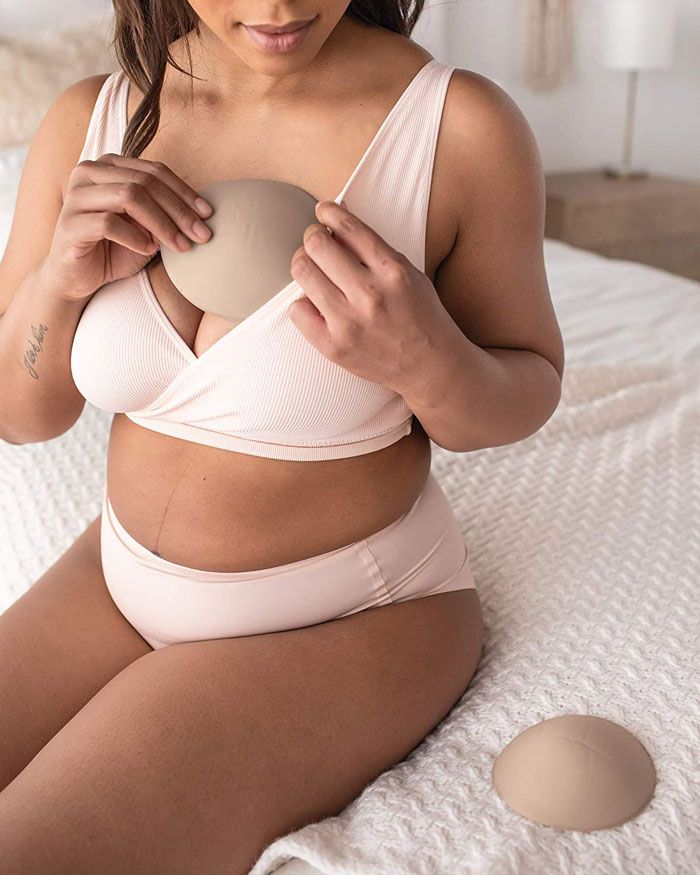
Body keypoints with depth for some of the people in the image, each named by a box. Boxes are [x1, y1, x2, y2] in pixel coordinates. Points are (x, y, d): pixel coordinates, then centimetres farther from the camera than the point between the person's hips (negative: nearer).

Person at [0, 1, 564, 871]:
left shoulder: (461, 127, -18)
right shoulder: (87, 121, -6)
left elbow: (528, 393, -5)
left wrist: (428, 364, -28)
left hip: (345, 612, -4)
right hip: (124, 573, 5)